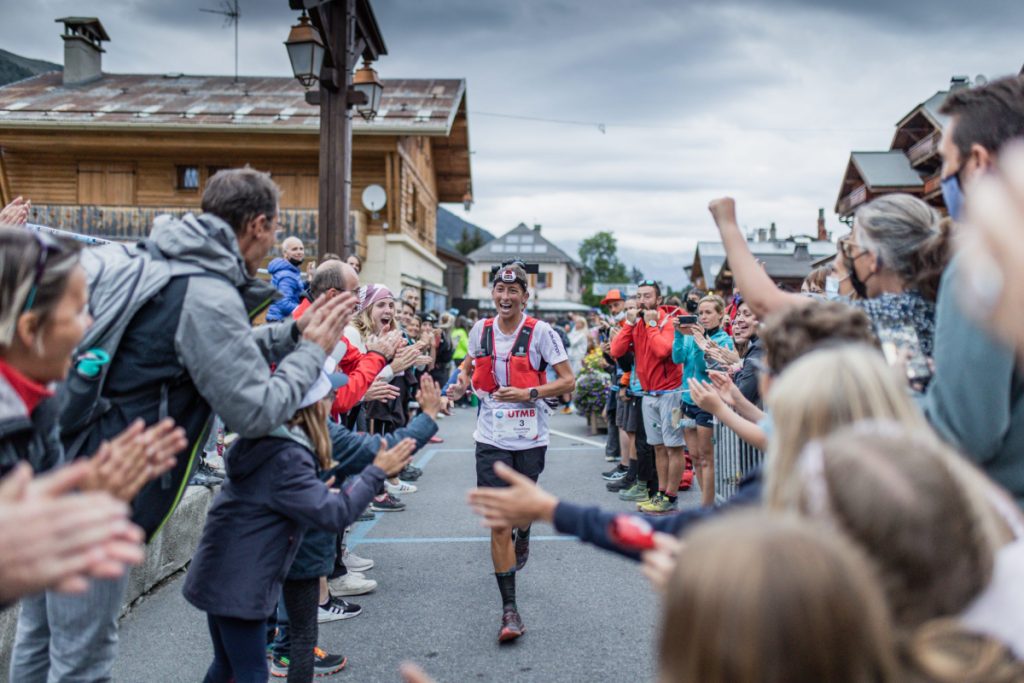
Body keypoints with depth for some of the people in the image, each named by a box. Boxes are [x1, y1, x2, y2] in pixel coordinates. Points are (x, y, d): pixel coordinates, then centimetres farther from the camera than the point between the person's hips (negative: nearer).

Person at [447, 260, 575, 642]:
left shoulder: (540, 332, -8)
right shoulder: (481, 330, 3)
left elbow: (568, 381, -8)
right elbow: (470, 366, 22)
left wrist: (529, 393, -20)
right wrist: (461, 384, 1)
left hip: (530, 438, -1)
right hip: (492, 438, 1)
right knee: (499, 522, -5)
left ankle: (522, 537, 57)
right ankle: (509, 608, 0)